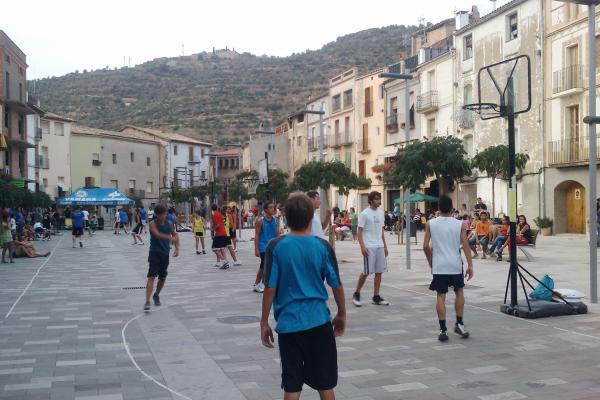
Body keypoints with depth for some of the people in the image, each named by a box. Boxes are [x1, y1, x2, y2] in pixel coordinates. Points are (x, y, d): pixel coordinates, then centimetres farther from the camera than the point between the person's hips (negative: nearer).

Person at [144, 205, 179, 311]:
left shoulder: (169, 224, 2)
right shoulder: (153, 224, -12)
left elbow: (175, 235, 13)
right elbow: (157, 234, -31)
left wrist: (177, 248, 2)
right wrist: (170, 238, -45)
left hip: (165, 253, 5)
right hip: (154, 253, -5)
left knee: (162, 277, 13)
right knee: (151, 276, -15)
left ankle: (156, 295, 39)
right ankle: (147, 301, -19)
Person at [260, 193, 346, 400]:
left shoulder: (276, 246, -7)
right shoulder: (323, 246, -4)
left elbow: (270, 289, -7)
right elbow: (337, 285, 2)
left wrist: (264, 322, 3)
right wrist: (342, 314, 16)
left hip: (289, 323, -1)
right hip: (319, 321, 1)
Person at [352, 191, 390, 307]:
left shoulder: (381, 213, 12)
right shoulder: (364, 214, -7)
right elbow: (359, 231, -9)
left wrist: (385, 246, 14)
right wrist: (362, 246, -18)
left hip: (380, 246, 6)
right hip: (369, 247, -6)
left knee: (379, 272, 5)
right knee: (366, 272, -3)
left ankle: (376, 297, 12)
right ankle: (356, 294, 13)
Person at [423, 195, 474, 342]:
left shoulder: (430, 224, -2)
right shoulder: (459, 224, -2)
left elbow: (426, 246, -2)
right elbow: (465, 245, -6)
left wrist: (430, 261, 13)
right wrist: (470, 265, -2)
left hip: (439, 265, 0)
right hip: (455, 265, 0)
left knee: (441, 296, 4)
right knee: (459, 292, 20)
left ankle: (443, 330, 1)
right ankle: (459, 324, 19)